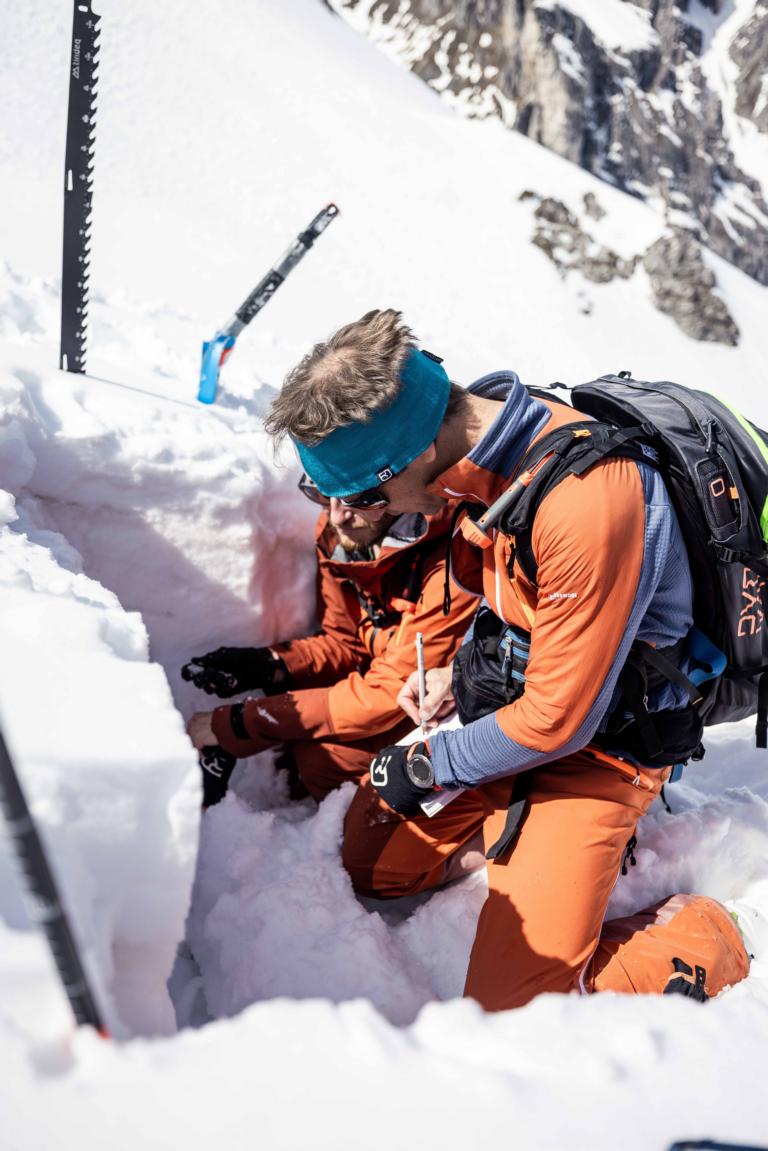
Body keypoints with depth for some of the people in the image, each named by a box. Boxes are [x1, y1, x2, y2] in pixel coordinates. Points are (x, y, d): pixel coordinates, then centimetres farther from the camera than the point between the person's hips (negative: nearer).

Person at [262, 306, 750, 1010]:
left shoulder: (588, 499, -34)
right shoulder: (477, 456, -7)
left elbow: (558, 720, -25)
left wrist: (431, 768, -10)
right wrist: (464, 672, -1)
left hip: (598, 745, -7)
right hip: (508, 696, 8)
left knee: (510, 1004, -12)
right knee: (363, 870, 7)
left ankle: (702, 941, 9)